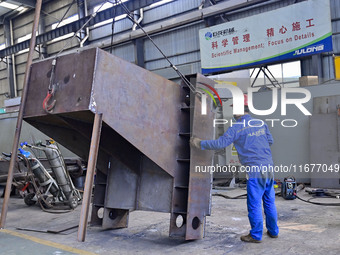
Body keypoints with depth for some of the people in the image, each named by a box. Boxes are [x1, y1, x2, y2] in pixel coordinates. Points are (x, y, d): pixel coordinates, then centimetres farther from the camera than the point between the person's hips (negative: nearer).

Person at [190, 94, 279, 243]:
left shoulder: (237, 127, -9)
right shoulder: (261, 123, 9)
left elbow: (220, 144, -13)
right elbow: (270, 141, 20)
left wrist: (200, 144, -3)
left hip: (255, 171, -7)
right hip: (269, 168, 7)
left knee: (254, 204, 3)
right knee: (269, 201, 17)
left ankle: (256, 235, 12)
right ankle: (273, 231, 28)